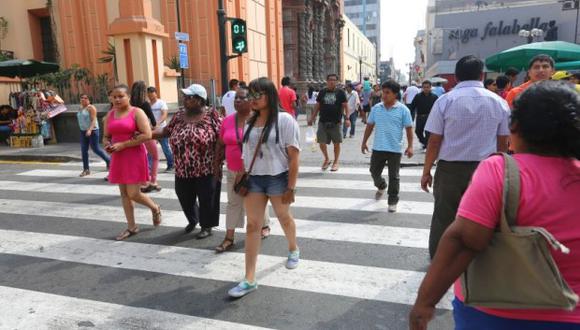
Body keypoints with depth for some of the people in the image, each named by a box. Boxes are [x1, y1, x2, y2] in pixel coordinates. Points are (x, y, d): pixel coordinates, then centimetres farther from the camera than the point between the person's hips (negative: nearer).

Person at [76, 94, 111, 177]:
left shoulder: (91, 107, -10)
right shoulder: (81, 108, 14)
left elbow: (93, 120, -19)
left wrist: (90, 130, -31)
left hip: (92, 131, -8)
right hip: (83, 131, 8)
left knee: (96, 149, -4)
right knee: (84, 150, 4)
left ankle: (109, 161, 15)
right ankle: (86, 169, 9)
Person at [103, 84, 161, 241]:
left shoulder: (137, 112, -8)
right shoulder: (110, 115, 10)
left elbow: (147, 135, -19)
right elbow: (106, 137, 18)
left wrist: (123, 145, -20)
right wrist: (108, 145, -7)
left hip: (135, 157, -6)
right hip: (118, 158, 6)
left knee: (133, 194, -8)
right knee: (124, 194, 10)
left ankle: (155, 208, 22)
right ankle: (131, 227, 22)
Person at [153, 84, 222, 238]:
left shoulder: (211, 115, -9)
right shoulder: (179, 115, 6)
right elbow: (166, 131, 13)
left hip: (206, 170, -5)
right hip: (183, 170, 5)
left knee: (206, 199, 6)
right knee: (185, 198, 16)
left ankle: (207, 227, 26)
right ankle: (192, 220, 44)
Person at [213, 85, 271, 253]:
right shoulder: (228, 120, 2)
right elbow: (221, 144, 10)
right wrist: (217, 163, 10)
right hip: (233, 171, 4)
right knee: (233, 203, 8)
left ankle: (265, 226, 38)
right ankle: (229, 238, 13)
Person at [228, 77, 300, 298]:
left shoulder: (284, 120, -12)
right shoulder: (250, 122, 5)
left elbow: (294, 156, -13)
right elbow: (247, 153, 11)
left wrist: (291, 187, -15)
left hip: (277, 178, -4)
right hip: (253, 179, 5)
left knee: (284, 218, 18)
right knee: (252, 226, 2)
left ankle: (293, 250, 50)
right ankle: (249, 279, 8)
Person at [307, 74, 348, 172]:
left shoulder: (340, 93, 2)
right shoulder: (322, 92, 9)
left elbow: (345, 106, 0)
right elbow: (317, 106, 14)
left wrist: (347, 118, -10)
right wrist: (312, 118, 11)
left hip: (336, 122, -2)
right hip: (323, 122, 2)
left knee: (336, 143, 5)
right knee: (321, 142, -1)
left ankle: (336, 162, 21)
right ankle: (326, 159, 23)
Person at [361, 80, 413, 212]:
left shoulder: (403, 110, -6)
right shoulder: (376, 108, 3)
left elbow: (409, 129, -4)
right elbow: (369, 126, 10)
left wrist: (410, 146, -10)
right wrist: (364, 142, 9)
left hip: (395, 149, -3)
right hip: (378, 148, 4)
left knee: (393, 177, 4)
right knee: (374, 172, 14)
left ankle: (392, 201, 17)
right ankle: (381, 187, 45)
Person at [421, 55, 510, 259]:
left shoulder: (445, 101, -6)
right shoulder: (499, 102, 2)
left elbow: (434, 141, -7)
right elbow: (503, 144, 6)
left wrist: (426, 171, 2)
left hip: (450, 168, -1)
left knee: (443, 218, 10)